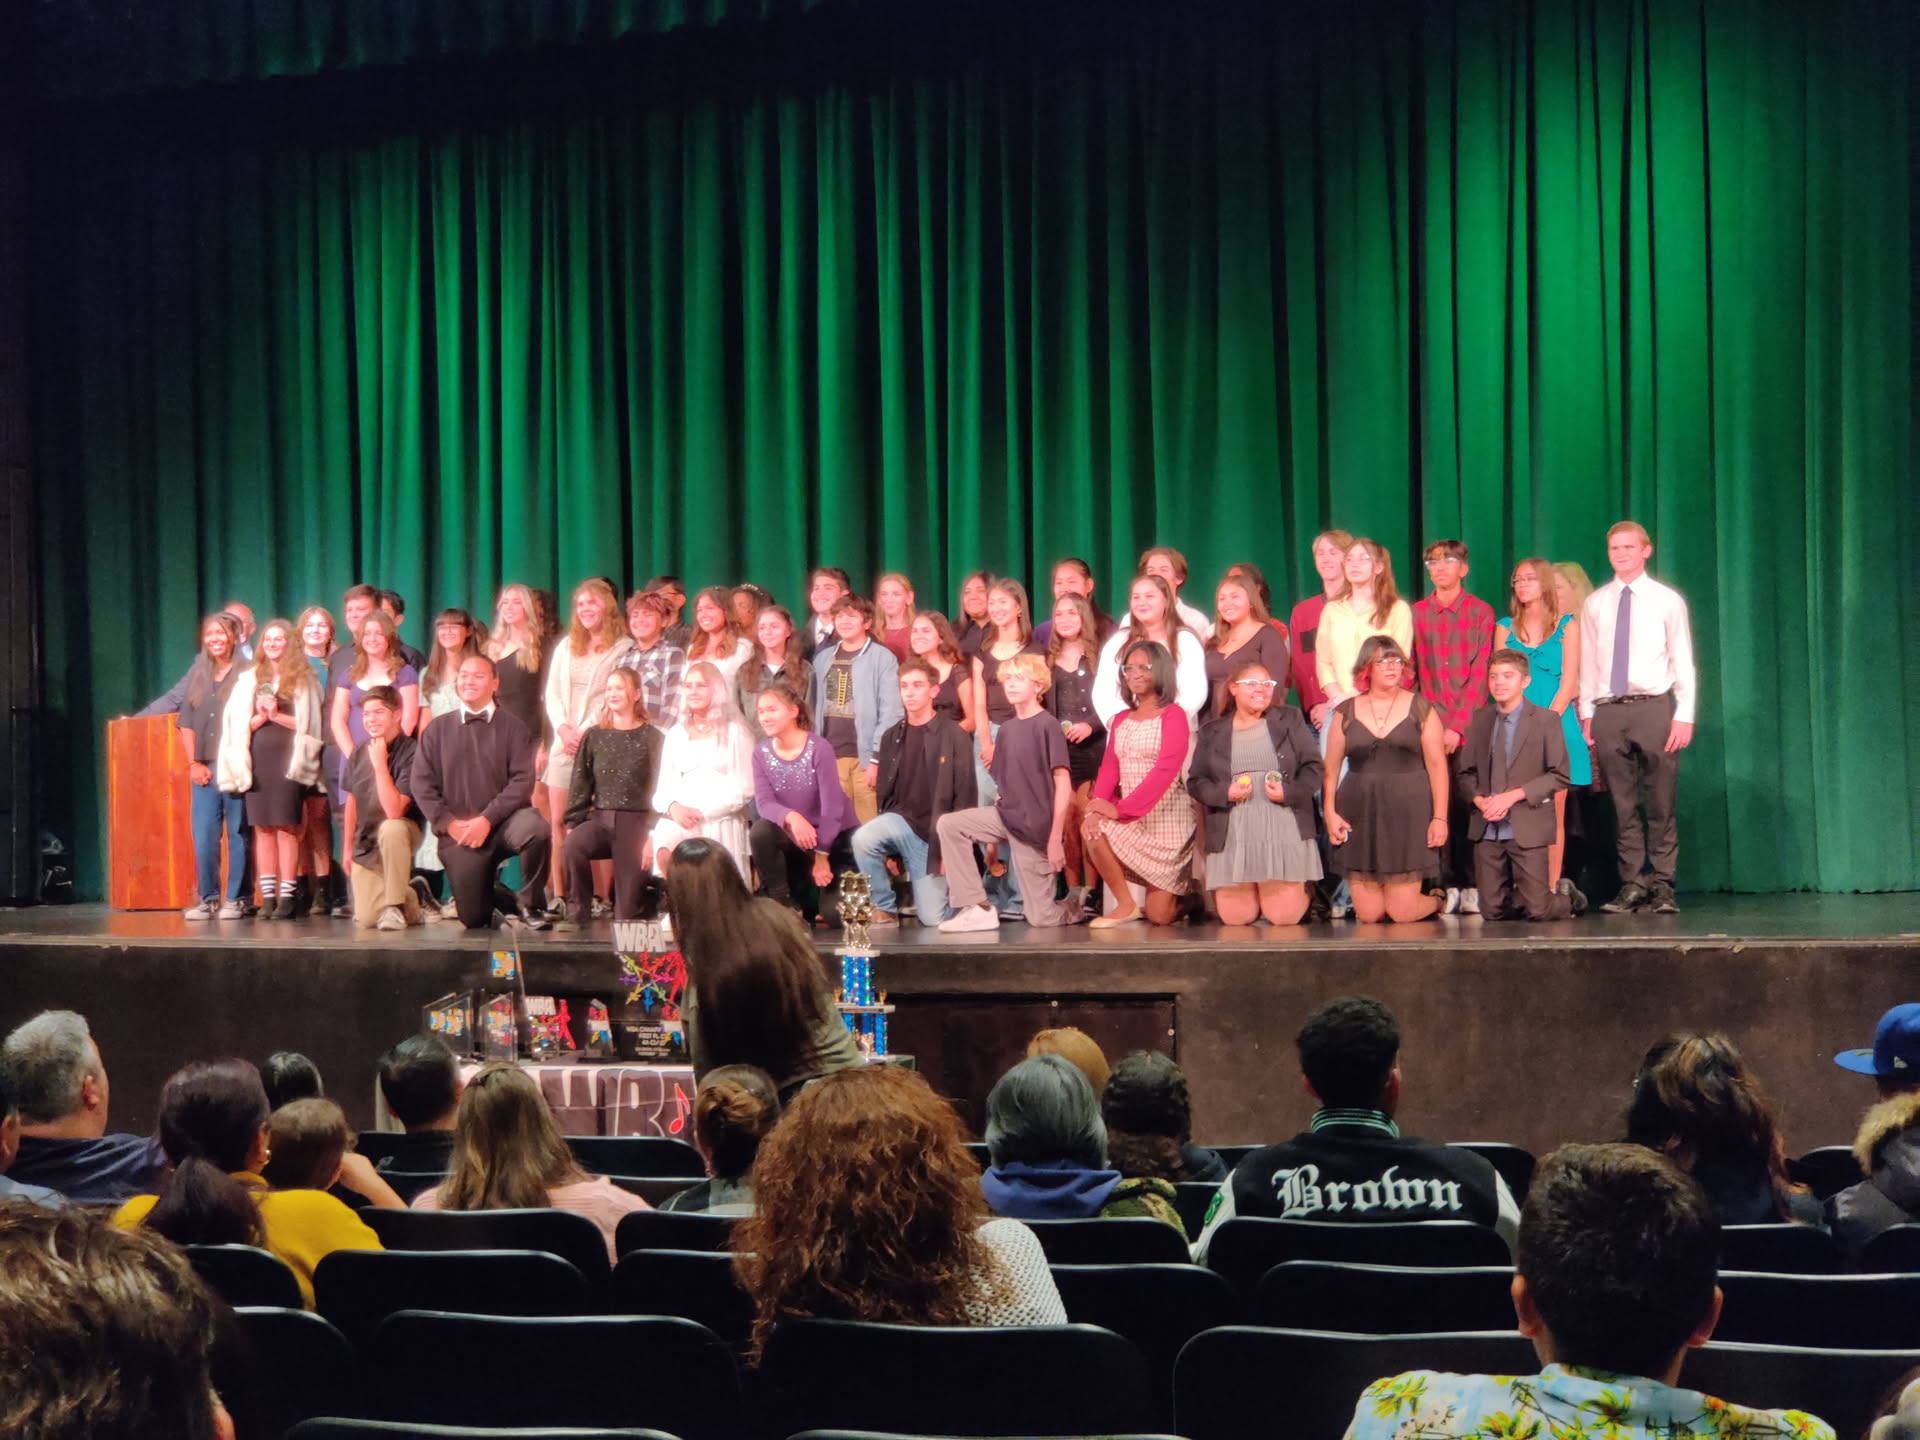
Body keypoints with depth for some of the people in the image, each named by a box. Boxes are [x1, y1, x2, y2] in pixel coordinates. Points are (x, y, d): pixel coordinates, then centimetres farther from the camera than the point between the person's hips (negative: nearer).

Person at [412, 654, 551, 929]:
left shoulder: (512, 729, 4)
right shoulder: (437, 732, 11)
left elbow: (522, 780, -7)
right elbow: (422, 783, 5)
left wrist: (487, 819, -17)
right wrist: (448, 823, -9)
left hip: (503, 821, -1)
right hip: (458, 833, 1)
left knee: (535, 828, -36)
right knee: (473, 919, -6)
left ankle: (529, 906, -14)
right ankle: (496, 899, 33)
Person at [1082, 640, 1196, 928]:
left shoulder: (1172, 715, -7)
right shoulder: (1120, 719, 13)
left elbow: (1165, 769, -18)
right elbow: (1109, 767, 3)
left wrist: (1121, 808, -26)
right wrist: (1097, 807, -18)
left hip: (1167, 816, -5)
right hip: (1130, 818, 5)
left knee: (1159, 917, -6)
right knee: (1093, 828, -30)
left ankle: (1182, 892, 33)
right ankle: (1125, 904, -9)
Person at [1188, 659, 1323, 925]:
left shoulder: (1290, 719, 11)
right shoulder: (1212, 732, 11)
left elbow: (1313, 767, 6)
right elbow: (1195, 782, 9)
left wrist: (1289, 792, -12)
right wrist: (1225, 793, -11)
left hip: (1283, 834, -1)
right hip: (1232, 837, 1)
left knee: (1285, 917, -5)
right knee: (1235, 918, -2)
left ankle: (1303, 888, 29)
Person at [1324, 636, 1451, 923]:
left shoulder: (1420, 710, 5)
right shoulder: (1346, 713, 9)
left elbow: (1437, 765, 2)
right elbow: (1330, 768, 10)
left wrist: (1440, 817, -5)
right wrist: (1330, 812, -1)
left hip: (1408, 813, -2)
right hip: (1359, 816, 2)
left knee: (1403, 912, -5)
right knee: (1368, 914, 0)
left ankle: (1440, 901, 28)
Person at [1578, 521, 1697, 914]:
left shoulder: (1666, 600, 4)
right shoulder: (1595, 604, 10)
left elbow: (1683, 661, 2)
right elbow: (1587, 664, 10)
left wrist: (1684, 715, -5)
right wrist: (1586, 715, 4)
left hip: (1654, 707, -2)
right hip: (1608, 709, 2)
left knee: (1661, 804, -1)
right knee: (1623, 805, 4)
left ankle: (1662, 887, 5)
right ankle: (1632, 885, 10)